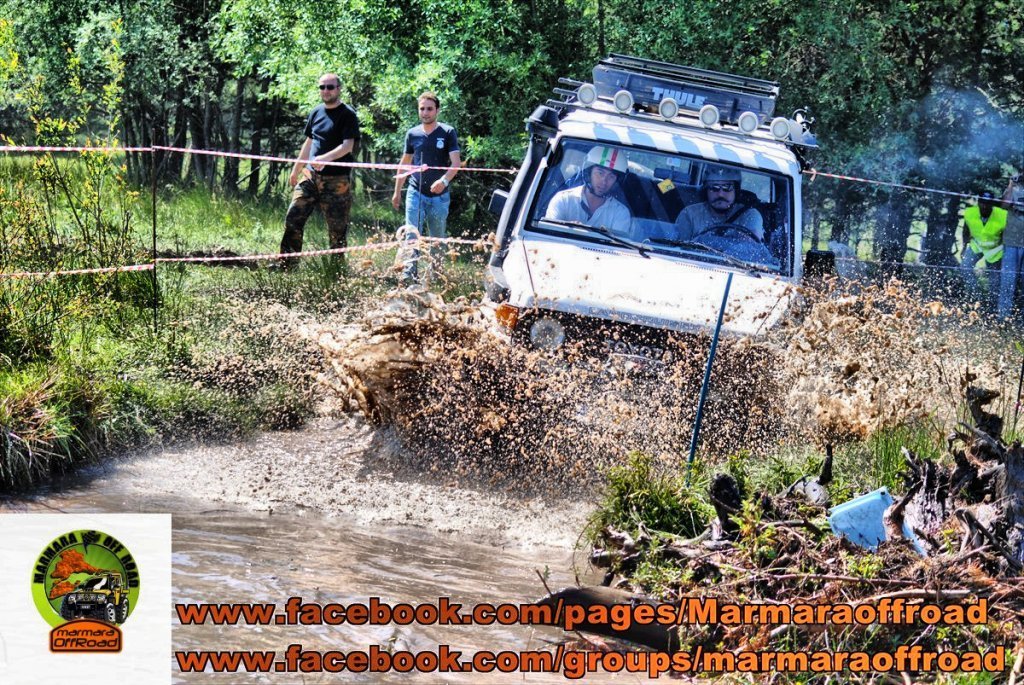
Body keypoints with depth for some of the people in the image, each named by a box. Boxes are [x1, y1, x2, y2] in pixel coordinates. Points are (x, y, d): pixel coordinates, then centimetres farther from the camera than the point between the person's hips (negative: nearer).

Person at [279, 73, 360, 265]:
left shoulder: (348, 115, -6)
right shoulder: (316, 112, 13)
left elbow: (348, 145, -16)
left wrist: (326, 158, -32)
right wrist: (296, 169, 26)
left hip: (337, 181, -6)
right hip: (310, 176, 6)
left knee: (337, 229, -1)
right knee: (293, 218, -4)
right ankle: (287, 263, 0)